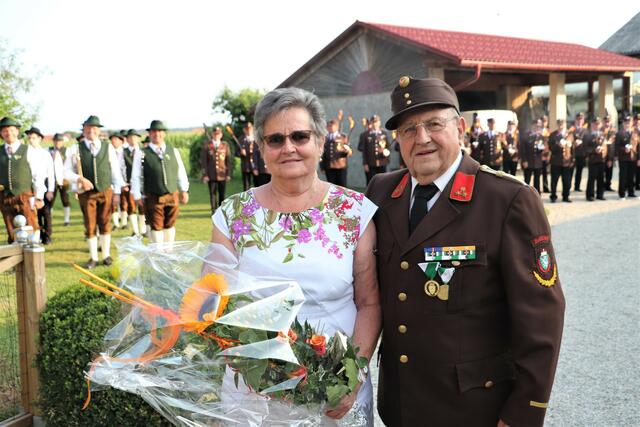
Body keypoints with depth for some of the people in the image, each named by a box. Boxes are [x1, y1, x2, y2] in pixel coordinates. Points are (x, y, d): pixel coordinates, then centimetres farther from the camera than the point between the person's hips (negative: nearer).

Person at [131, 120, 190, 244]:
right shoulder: (141, 154, -2)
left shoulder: (173, 151, 7)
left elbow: (181, 172, 11)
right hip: (153, 198, -3)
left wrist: (184, 191, 9)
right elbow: (136, 177, -1)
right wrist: (137, 196, -2)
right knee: (156, 227, 1)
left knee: (170, 225, 11)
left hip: (172, 196, 3)